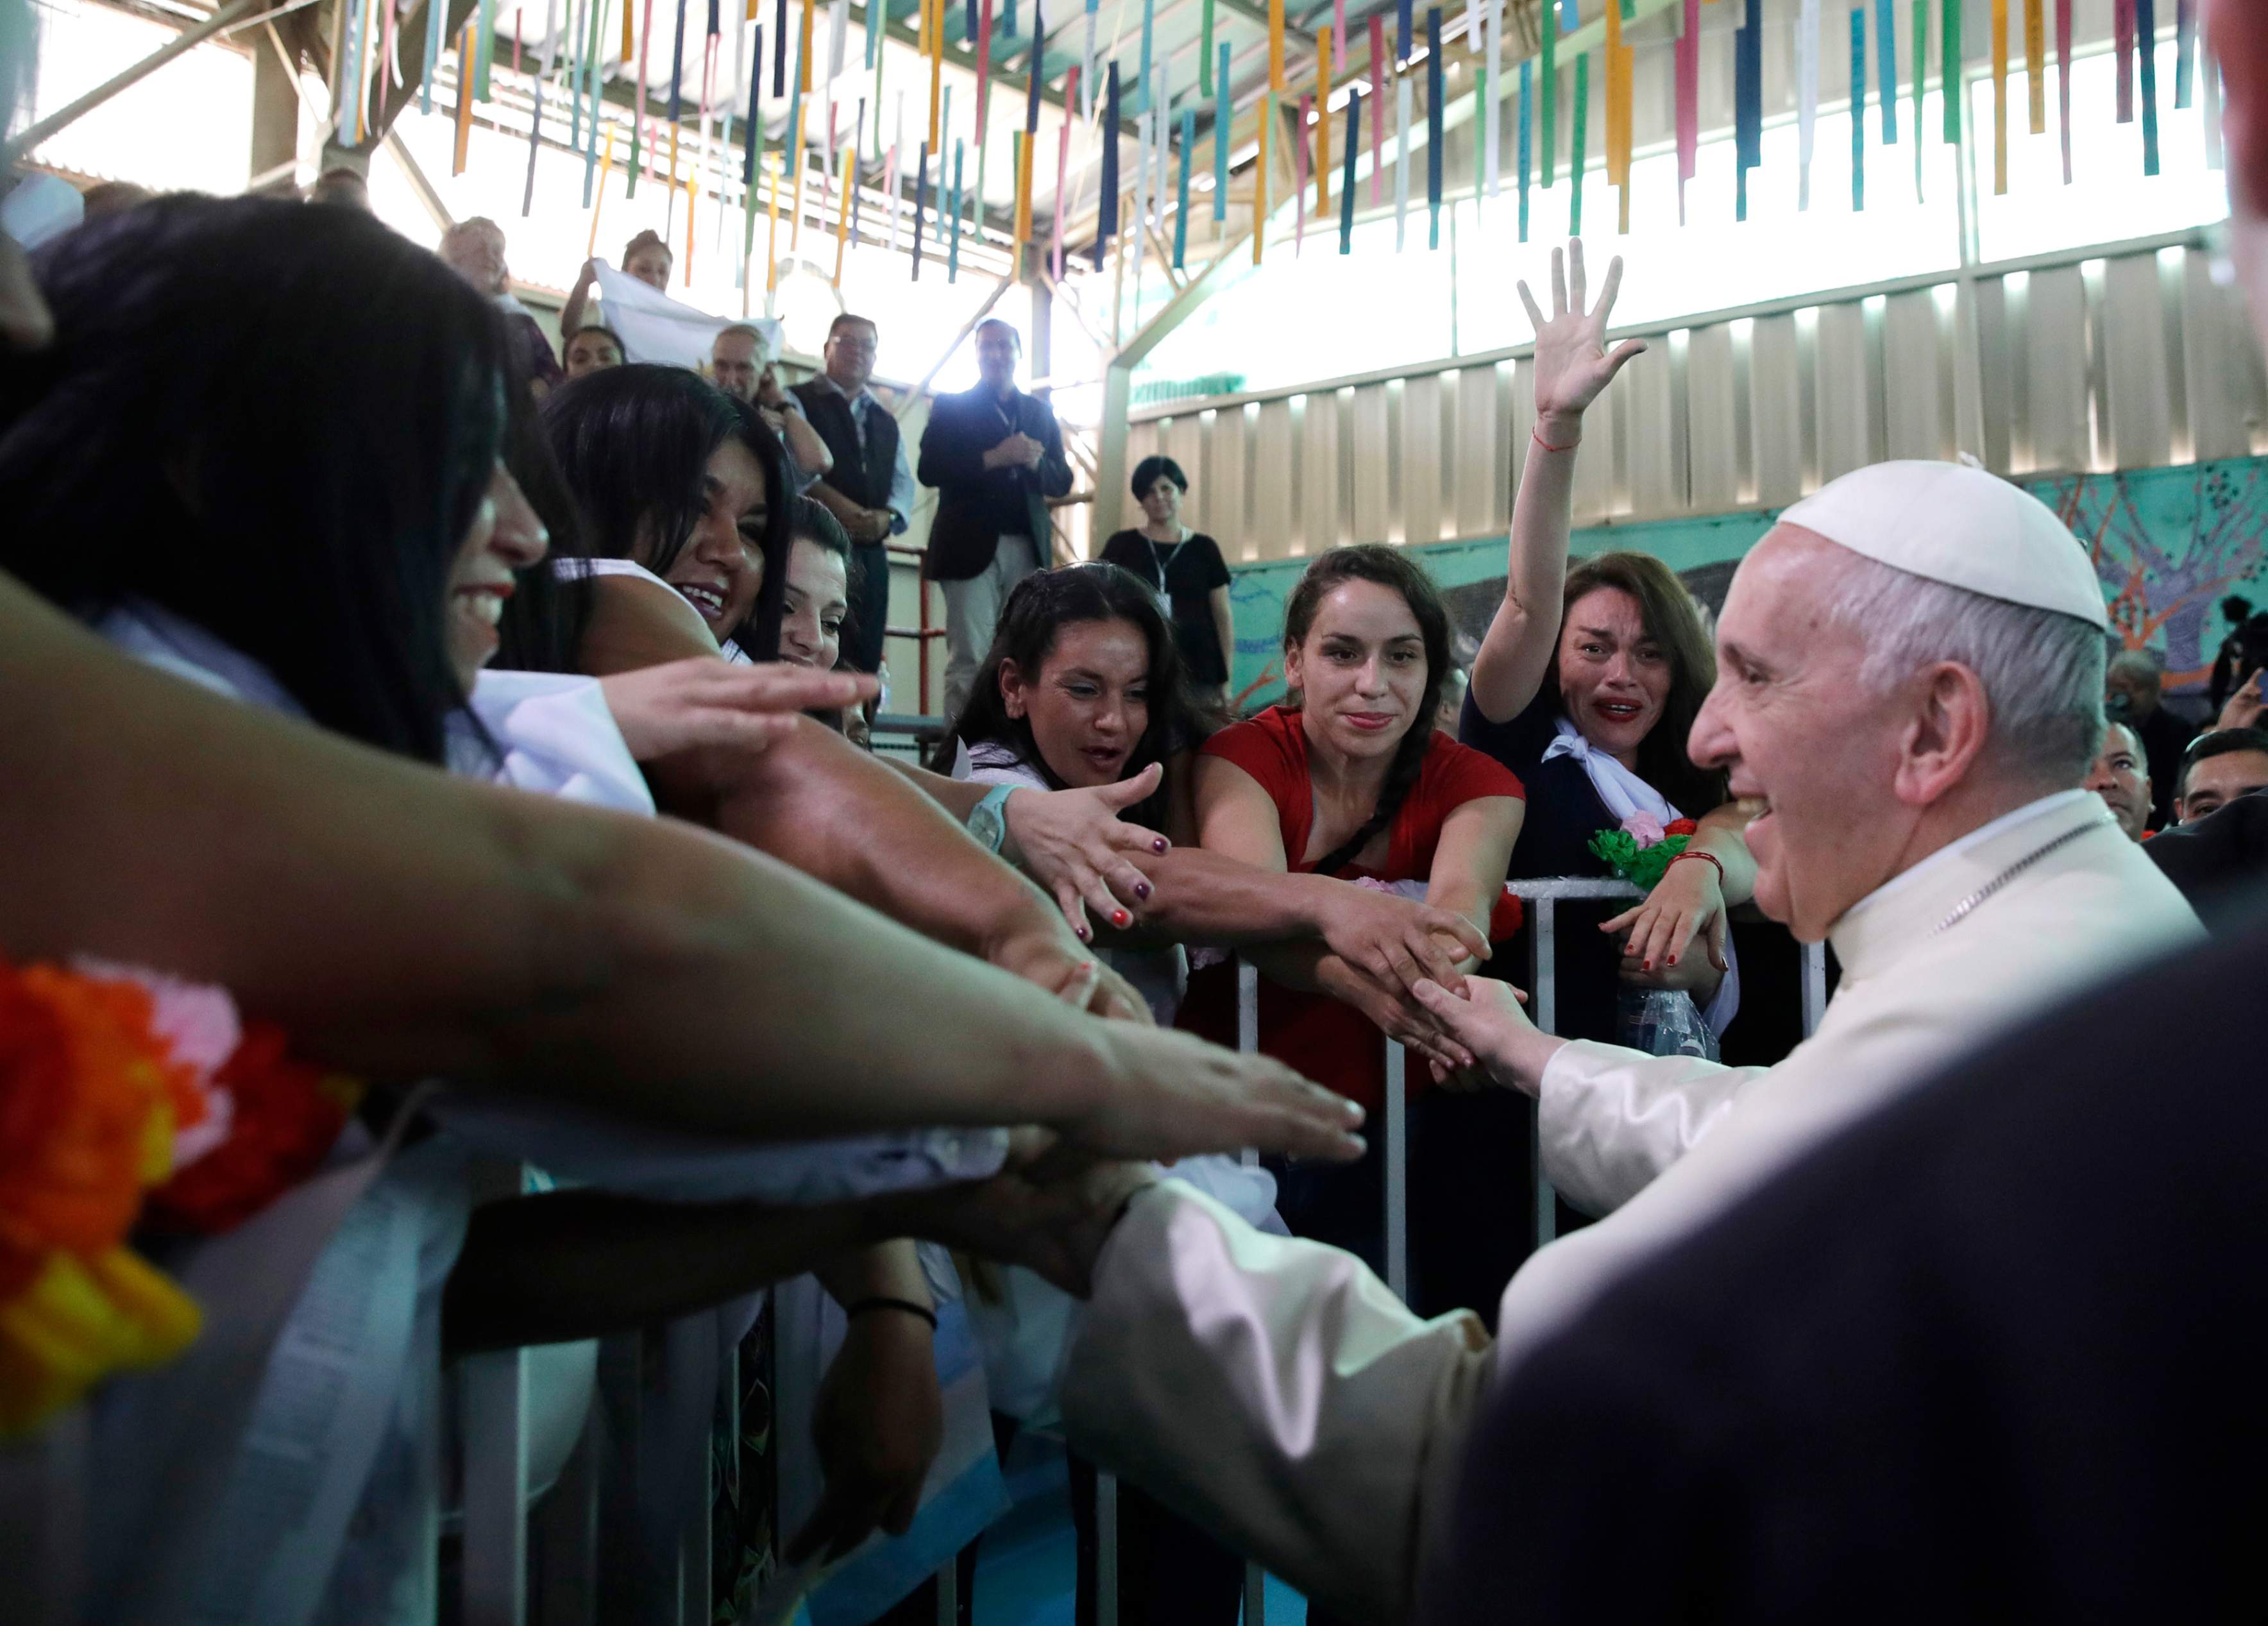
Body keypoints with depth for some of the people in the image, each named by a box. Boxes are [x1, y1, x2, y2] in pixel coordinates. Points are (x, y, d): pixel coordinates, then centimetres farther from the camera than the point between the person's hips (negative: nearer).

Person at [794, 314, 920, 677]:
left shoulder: (886, 422, 25)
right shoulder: (797, 402, 5)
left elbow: (903, 482, 15)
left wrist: (888, 517, -6)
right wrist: (835, 503, -21)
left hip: (870, 552, 6)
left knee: (865, 657, 2)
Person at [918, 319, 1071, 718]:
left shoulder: (1040, 412, 18)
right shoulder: (951, 407, 8)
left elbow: (1062, 481, 13)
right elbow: (930, 470, -5)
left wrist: (1034, 462, -8)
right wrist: (995, 458, -14)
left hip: (1027, 548, 3)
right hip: (971, 547, -3)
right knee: (968, 661, -6)